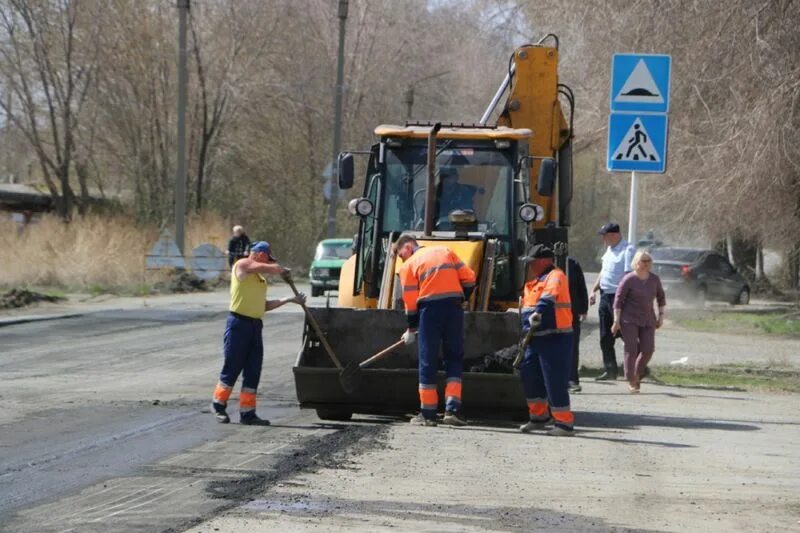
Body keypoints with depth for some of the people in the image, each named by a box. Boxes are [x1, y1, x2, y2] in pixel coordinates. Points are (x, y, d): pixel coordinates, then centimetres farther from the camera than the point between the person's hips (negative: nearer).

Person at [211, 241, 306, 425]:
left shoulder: (259, 278, 20)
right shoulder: (242, 266, -5)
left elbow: (264, 305, 21)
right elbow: (273, 269, -13)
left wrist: (290, 300, 18)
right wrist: (284, 271, 8)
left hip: (255, 325, 8)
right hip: (239, 323, -8)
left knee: (253, 372, 5)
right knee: (232, 368, 0)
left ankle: (247, 413, 8)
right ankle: (219, 405, 15)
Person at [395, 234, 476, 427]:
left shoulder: (409, 265, 6)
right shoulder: (445, 252, 17)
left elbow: (410, 301, 2)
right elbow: (469, 279, 9)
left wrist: (411, 329, 12)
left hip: (429, 309, -3)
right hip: (453, 307, 3)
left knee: (428, 361, 6)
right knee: (454, 359, 10)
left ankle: (428, 414, 8)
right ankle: (452, 409, -3)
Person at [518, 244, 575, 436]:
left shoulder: (555, 276, -11)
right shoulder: (534, 280, 19)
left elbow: (549, 297, -32)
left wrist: (539, 312, -47)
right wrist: (526, 333, 28)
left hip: (555, 338, -10)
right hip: (536, 339, 10)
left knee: (554, 381, -9)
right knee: (528, 374, 13)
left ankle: (565, 423, -3)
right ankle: (539, 416, 26)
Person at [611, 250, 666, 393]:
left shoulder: (654, 279, 6)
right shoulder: (629, 279, -9)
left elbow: (661, 297, 19)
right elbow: (618, 300, -8)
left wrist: (661, 315, 12)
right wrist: (616, 320, -11)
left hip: (648, 320, 4)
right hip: (629, 320, -4)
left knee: (648, 349, -4)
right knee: (631, 349, -8)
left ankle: (637, 375, 19)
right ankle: (631, 381, 0)